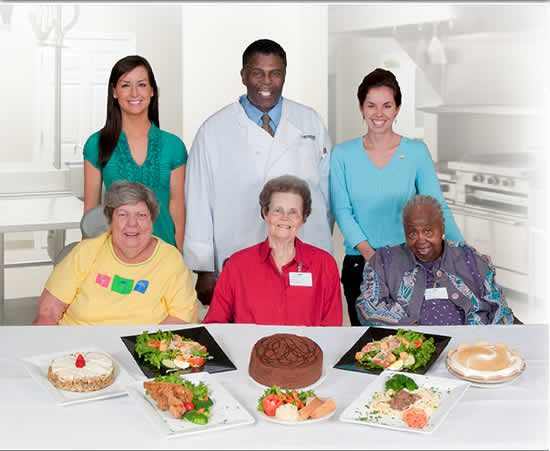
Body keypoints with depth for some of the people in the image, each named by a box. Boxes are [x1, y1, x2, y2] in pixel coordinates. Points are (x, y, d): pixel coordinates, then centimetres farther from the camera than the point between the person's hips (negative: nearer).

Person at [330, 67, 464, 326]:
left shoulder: (417, 151, 0)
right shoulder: (343, 154, 2)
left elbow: (437, 206, -2)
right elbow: (342, 211, -2)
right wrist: (368, 252, -15)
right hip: (359, 263, 1)